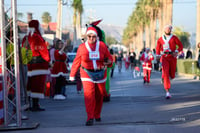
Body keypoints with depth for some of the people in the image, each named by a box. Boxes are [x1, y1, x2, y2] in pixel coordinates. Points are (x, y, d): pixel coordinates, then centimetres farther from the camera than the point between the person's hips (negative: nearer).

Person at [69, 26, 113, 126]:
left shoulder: (102, 45, 2)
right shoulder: (82, 47, 0)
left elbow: (109, 58, 9)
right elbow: (76, 62, 7)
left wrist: (108, 62, -15)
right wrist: (72, 75, 10)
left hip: (100, 74, 2)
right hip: (87, 74, -2)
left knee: (99, 95, 11)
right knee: (89, 95, -17)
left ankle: (97, 115, 30)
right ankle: (90, 118, -16)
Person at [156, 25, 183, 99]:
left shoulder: (174, 38, 1)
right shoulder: (160, 39, 8)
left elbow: (180, 46, 3)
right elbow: (158, 47, 23)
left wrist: (176, 52, -13)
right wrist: (157, 55, 9)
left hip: (172, 57, 0)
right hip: (164, 58, 0)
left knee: (172, 75, 6)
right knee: (165, 74, -15)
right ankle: (167, 92, -16)